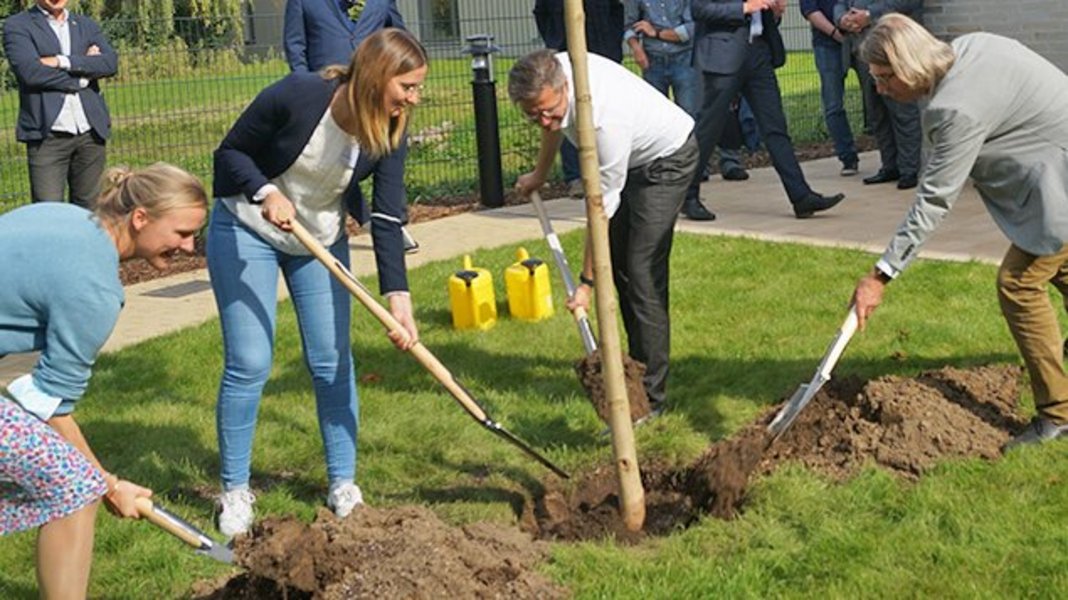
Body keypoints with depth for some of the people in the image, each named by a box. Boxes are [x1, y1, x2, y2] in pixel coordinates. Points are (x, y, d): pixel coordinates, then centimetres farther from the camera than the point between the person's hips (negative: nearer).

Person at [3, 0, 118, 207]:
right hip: (48, 135, -4)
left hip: (90, 133, 4)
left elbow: (110, 62, 0)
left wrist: (63, 62, -10)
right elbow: (29, 70, -11)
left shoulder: (86, 25, 17)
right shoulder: (17, 26, 4)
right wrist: (82, 78, -4)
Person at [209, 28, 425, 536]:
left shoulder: (390, 136, -16)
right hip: (247, 230, -4)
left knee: (332, 361, 2)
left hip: (321, 240, 4)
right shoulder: (299, 95, -29)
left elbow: (386, 220, -17)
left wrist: (398, 296, -27)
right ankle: (234, 490, 8)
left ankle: (343, 484, 15)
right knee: (249, 364, -6)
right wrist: (266, 193, -35)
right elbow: (230, 153, -17)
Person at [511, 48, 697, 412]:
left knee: (642, 272, -17)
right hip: (631, 156, 9)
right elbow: (555, 125, 8)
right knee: (618, 264, 12)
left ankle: (649, 395, -15)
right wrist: (539, 175, 23)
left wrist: (587, 281, -25)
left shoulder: (605, 119, -41)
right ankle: (639, 362, 24)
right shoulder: (551, 73, -19)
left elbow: (602, 208, -32)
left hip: (667, 159, -9)